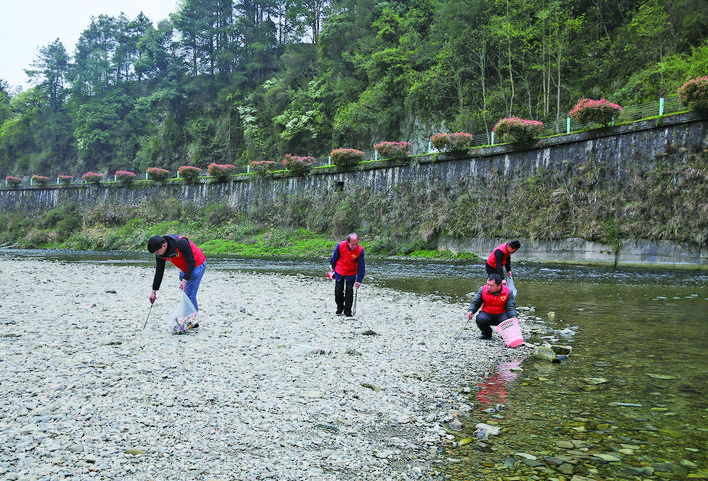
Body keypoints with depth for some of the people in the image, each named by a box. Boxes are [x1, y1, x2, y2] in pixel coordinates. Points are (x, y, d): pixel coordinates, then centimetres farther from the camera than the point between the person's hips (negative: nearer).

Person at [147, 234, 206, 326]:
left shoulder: (181, 243, -33)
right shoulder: (160, 254, -10)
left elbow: (191, 262, -26)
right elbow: (159, 272, 0)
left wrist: (185, 280, -30)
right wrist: (154, 291, 0)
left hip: (197, 264, -8)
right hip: (185, 268, 8)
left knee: (189, 294, -11)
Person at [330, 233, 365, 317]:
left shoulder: (360, 250, -23)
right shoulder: (340, 246, -22)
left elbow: (361, 266, -14)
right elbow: (335, 257, -1)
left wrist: (359, 280, -15)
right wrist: (333, 268, 12)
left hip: (351, 273, -1)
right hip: (339, 272, 1)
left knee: (349, 291, -5)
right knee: (338, 291, 6)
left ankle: (347, 311, 10)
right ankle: (340, 307, 29)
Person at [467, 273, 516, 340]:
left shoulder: (508, 292, -10)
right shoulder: (482, 290, -6)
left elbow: (511, 307, -11)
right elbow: (476, 303, 4)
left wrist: (513, 318, -30)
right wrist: (471, 311, -16)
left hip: (501, 314, -1)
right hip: (486, 313, 1)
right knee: (480, 319, -33)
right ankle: (487, 333, 3)